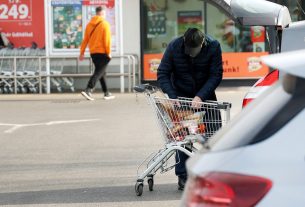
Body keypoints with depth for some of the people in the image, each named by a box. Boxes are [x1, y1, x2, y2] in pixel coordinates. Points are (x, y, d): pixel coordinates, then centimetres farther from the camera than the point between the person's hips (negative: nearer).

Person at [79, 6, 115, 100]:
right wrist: (109, 52, -8)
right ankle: (88, 90, -23)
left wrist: (82, 52, 11)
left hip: (93, 53, 7)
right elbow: (107, 40, -15)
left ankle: (106, 93, 22)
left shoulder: (90, 24, 7)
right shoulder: (105, 24, -10)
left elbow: (85, 39, 8)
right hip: (102, 53, -7)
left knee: (102, 72, 17)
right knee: (98, 72, -8)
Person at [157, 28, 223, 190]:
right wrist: (173, 97, -29)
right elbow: (162, 74, -16)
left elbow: (216, 75, -18)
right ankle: (183, 176, -6)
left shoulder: (213, 47, -20)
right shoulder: (174, 47, -20)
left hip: (205, 94, 1)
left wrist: (200, 96, -29)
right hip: (181, 95, -1)